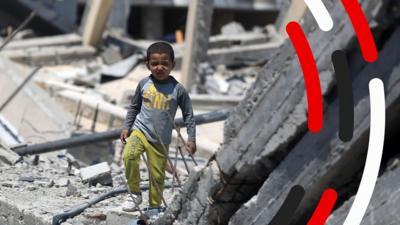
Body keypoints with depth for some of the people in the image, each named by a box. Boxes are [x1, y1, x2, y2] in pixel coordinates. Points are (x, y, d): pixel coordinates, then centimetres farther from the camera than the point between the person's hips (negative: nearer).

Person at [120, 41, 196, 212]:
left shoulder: (177, 89, -6)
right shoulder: (144, 84, -1)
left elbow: (188, 115, 2)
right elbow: (134, 106, 14)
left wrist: (191, 138, -3)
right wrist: (126, 127, 10)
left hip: (161, 140, 0)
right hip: (140, 130, 1)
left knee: (157, 175, 3)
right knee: (129, 155, -26)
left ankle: (154, 206, 24)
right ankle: (135, 194, -9)